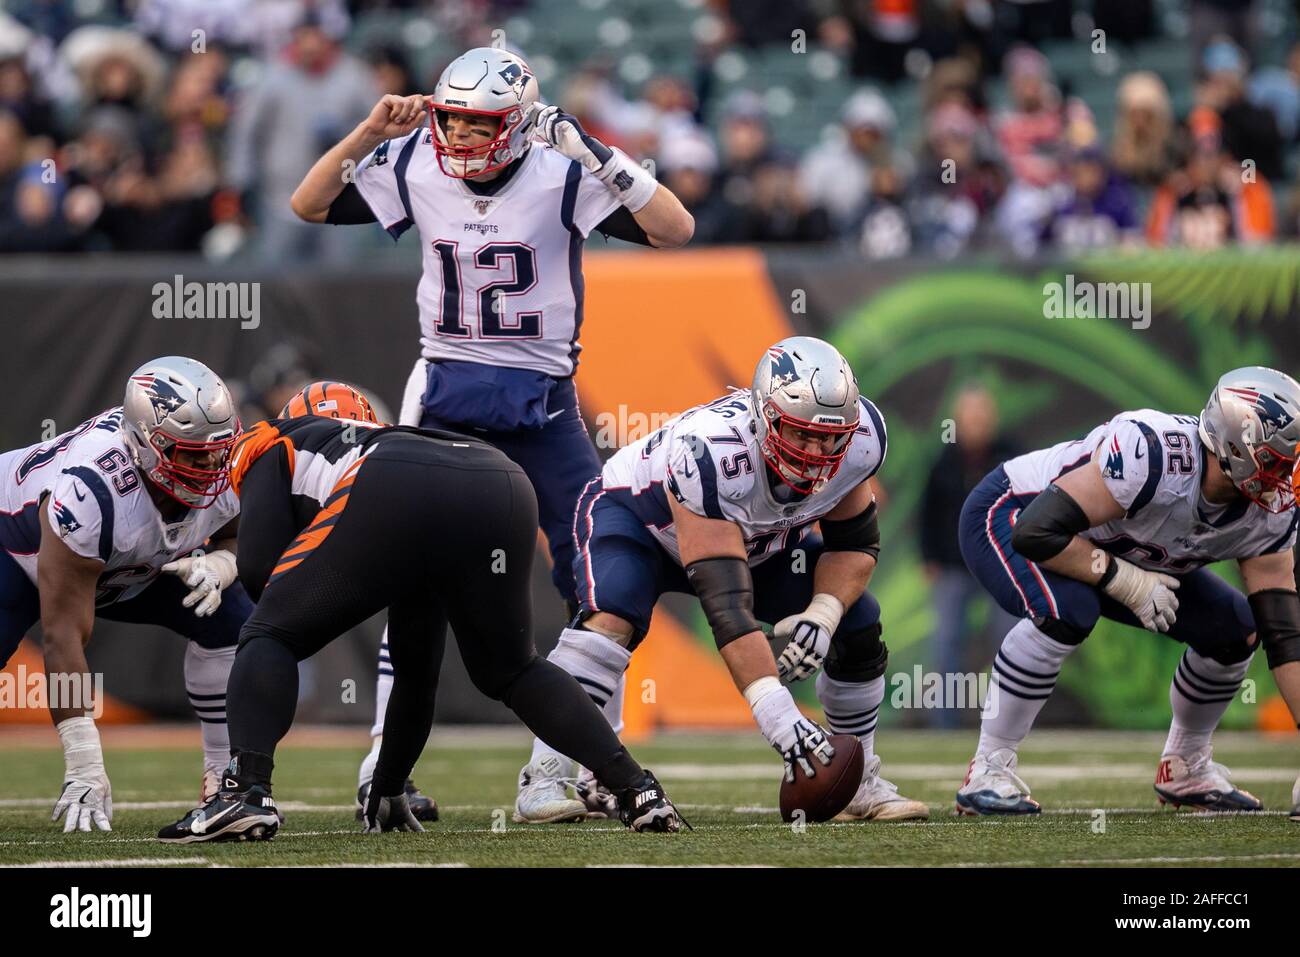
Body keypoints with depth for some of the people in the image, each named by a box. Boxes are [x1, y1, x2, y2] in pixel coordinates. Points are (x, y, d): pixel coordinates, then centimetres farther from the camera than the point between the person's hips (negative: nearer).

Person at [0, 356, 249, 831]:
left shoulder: (226, 465, -27)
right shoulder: (89, 490, -45)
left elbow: (235, 534, -1)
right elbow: (64, 636, -40)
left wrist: (216, 564, -29)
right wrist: (84, 767, -42)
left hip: (133, 565, 6)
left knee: (229, 623, -13)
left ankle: (225, 774, -1)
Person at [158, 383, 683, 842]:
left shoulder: (276, 446, 35)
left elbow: (257, 569, 13)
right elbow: (418, 669, 49)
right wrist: (388, 790, 56)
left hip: (392, 497, -5)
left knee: (268, 640, 13)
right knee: (511, 671, 29)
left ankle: (246, 793, -7)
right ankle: (636, 789, 17)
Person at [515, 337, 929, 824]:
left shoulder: (859, 440, -27)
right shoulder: (710, 451, -45)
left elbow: (855, 544, -10)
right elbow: (726, 604, -47)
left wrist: (822, 615, -31)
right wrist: (775, 711, -54)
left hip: (758, 541, 6)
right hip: (636, 513, -5)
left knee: (857, 625, -8)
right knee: (612, 615, -34)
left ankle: (859, 783, 10)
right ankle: (544, 779, -31)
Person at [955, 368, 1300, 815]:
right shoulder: (1152, 454, -40)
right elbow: (1036, 532, -40)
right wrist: (1125, 582, -31)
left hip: (1106, 551, 7)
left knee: (1236, 629, -2)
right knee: (1064, 610, -38)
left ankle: (1186, 767, 19)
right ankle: (988, 770, -24)